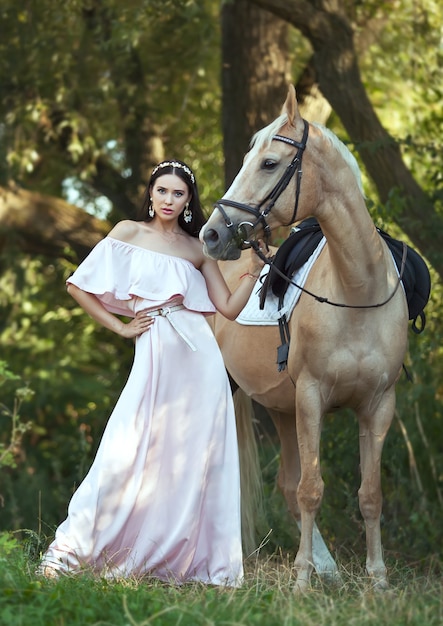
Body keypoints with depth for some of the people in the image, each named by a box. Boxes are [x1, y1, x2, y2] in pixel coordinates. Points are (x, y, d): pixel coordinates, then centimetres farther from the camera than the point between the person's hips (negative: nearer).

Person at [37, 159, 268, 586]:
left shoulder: (197, 248, 15)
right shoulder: (130, 232, 8)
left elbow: (229, 308, 11)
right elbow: (77, 285, 6)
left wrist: (254, 267, 0)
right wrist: (121, 328, 4)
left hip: (199, 356, 3)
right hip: (155, 353, -3)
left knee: (197, 458, 0)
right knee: (130, 452, -12)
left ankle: (190, 559, 7)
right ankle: (68, 553, -7)